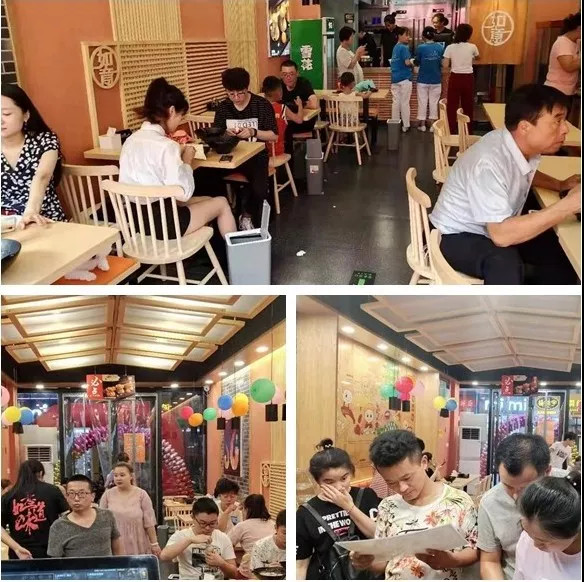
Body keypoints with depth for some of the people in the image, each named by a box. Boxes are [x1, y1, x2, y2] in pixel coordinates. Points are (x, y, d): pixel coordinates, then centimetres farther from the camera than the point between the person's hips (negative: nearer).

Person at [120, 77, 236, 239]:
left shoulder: (131, 140, 4)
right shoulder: (166, 146, -22)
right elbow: (184, 193, -20)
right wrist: (187, 161, -5)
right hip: (162, 222, -8)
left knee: (208, 201, 26)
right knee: (221, 203, 14)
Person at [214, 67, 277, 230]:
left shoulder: (262, 105, -3)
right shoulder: (223, 107, 6)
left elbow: (274, 136, -5)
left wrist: (253, 132, -22)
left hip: (255, 155, -3)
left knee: (259, 191, -32)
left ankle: (248, 215, 2)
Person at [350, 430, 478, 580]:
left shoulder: (458, 502, -5)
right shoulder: (388, 507, 3)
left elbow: (475, 551, 2)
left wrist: (452, 560, -17)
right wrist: (367, 562, -10)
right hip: (396, 577, 2)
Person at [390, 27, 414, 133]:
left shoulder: (395, 47, 13)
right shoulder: (404, 47, -11)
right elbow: (407, 62, -19)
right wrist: (412, 64, 1)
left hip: (395, 78, 7)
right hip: (404, 78, -7)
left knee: (395, 102, 7)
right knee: (405, 102, -1)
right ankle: (405, 126, 4)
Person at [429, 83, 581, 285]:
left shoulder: (523, 146, -7)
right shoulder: (489, 163, -32)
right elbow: (501, 235, -38)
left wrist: (560, 185, 1)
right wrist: (568, 205, -35)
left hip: (497, 228, 9)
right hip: (460, 236, -8)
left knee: (563, 254, -1)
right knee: (505, 263, -36)